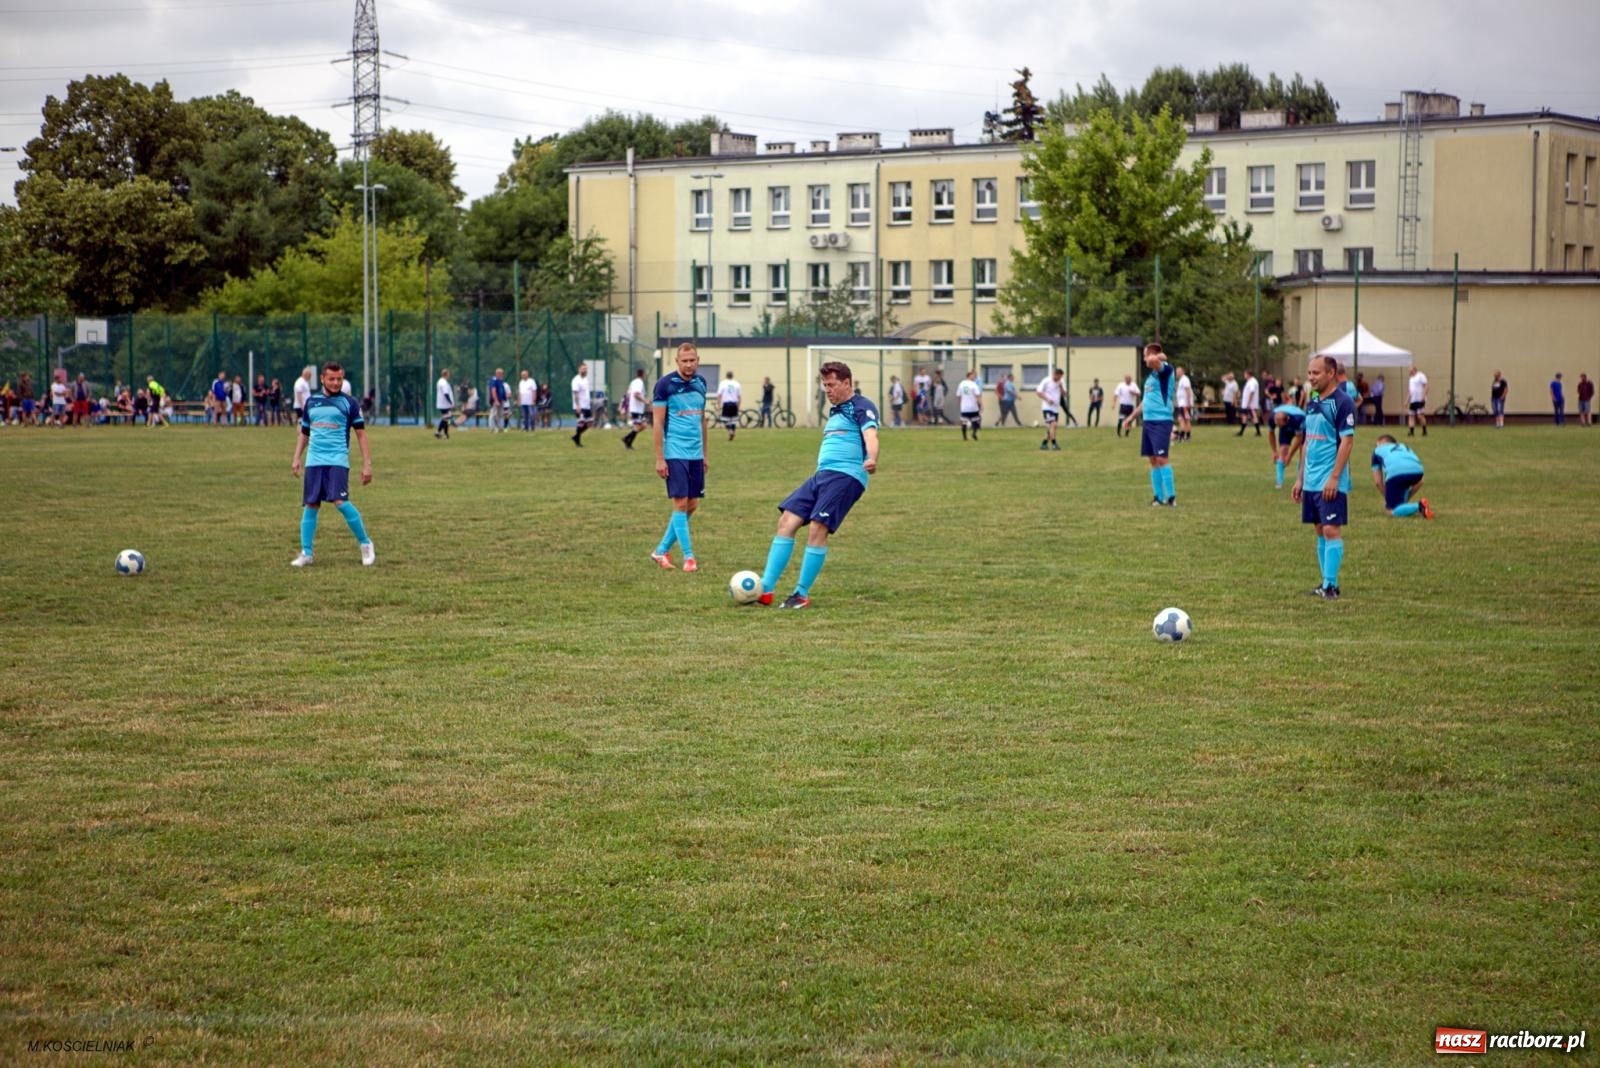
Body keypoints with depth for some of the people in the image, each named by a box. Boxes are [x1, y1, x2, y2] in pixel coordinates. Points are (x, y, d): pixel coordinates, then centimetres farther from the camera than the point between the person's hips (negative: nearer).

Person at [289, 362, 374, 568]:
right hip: (314, 462, 4)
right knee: (310, 506, 2)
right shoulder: (311, 402, 14)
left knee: (340, 502, -18)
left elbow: (361, 434, 2)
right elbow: (304, 433, 23)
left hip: (337, 461, -4)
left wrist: (367, 464, -5)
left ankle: (366, 545, -4)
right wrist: (296, 458, 12)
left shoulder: (349, 403, 2)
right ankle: (306, 554, 9)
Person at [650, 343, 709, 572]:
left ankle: (662, 551, 18)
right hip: (675, 454, -6)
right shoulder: (665, 384, -8)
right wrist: (659, 458, -12)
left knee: (692, 506, 7)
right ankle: (688, 557, -3)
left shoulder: (700, 383, 10)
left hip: (695, 454, 6)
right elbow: (658, 422, -8)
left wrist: (704, 454, 17)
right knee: (680, 504, -8)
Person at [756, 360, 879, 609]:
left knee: (817, 529, -17)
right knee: (786, 521, -2)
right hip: (822, 475, 9)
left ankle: (802, 594, -7)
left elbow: (870, 435, -22)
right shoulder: (835, 411, 25)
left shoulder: (860, 407, -3)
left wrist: (871, 459, -42)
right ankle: (765, 588, -3)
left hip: (846, 475, -9)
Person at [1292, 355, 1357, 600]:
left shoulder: (1342, 402, -11)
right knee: (1320, 531, 10)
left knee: (1331, 530, -9)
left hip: (1331, 482, -8)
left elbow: (1347, 442, -15)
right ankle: (1327, 584, 16)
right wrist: (1300, 478, 17)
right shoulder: (1312, 403, 14)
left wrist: (1334, 478, -20)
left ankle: (1330, 586, -8)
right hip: (1311, 482, 8)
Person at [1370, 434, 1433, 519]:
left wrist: (1387, 499, 36)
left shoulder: (1377, 450, 34)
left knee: (1391, 510, 2)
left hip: (1395, 471, -4)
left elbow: (1378, 482, 25)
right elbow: (1420, 482, 36)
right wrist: (1406, 498, 41)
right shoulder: (1405, 448, 43)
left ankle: (1419, 507, -20)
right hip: (1417, 471, 4)